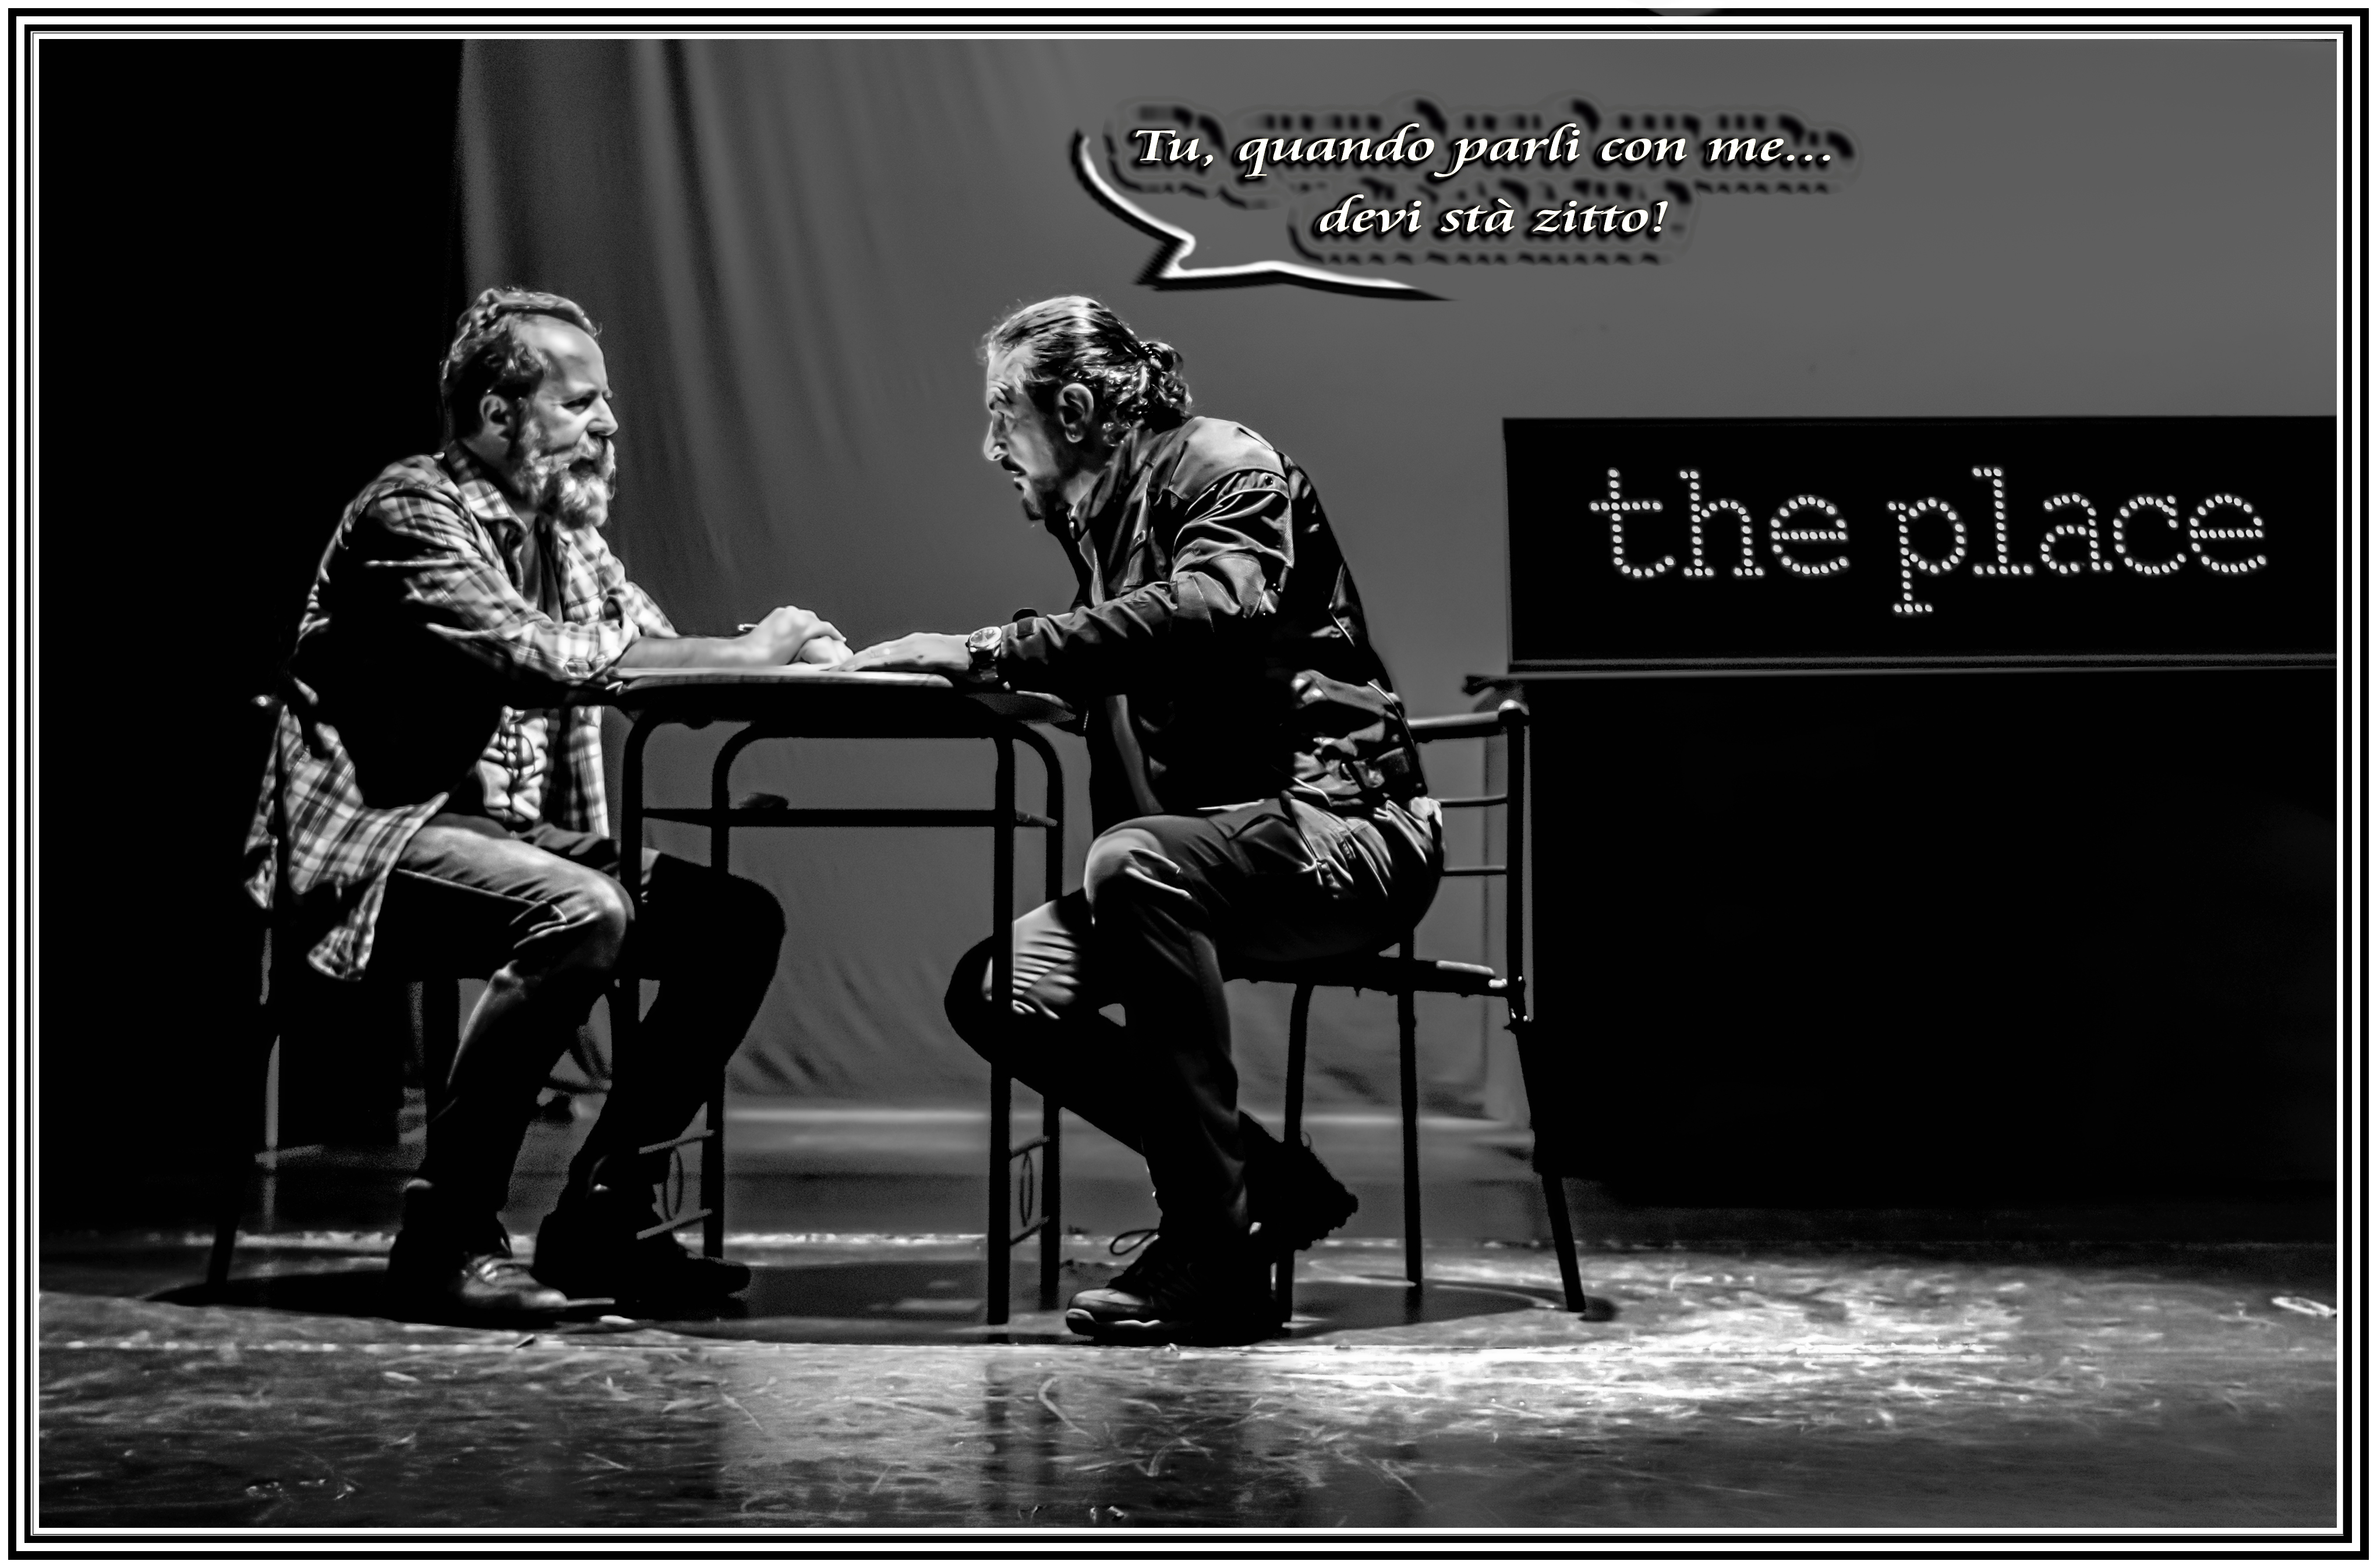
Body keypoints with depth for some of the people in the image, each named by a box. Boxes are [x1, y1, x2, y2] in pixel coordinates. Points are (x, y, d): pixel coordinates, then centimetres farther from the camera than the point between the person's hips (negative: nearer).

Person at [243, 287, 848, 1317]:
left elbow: (653, 654, 10)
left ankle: (600, 1219, 0)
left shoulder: (560, 529, 15)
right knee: (580, 914, -34)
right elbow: (538, 658, -27)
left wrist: (788, 649, -12)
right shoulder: (414, 510, -13)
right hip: (375, 835, -9)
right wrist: (741, 653, -23)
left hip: (512, 832, 9)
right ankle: (445, 1232, -20)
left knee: (739, 922, -5)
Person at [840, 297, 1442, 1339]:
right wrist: (954, 658, 2)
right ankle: (1269, 1188, -2)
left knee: (1137, 862, -37)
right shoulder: (1103, 517, 17)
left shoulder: (1230, 467, -9)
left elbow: (1214, 611, -30)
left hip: (1344, 827, -9)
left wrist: (992, 651, -32)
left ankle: (1216, 1252, -29)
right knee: (996, 994, -10)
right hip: (1195, 850, 9)